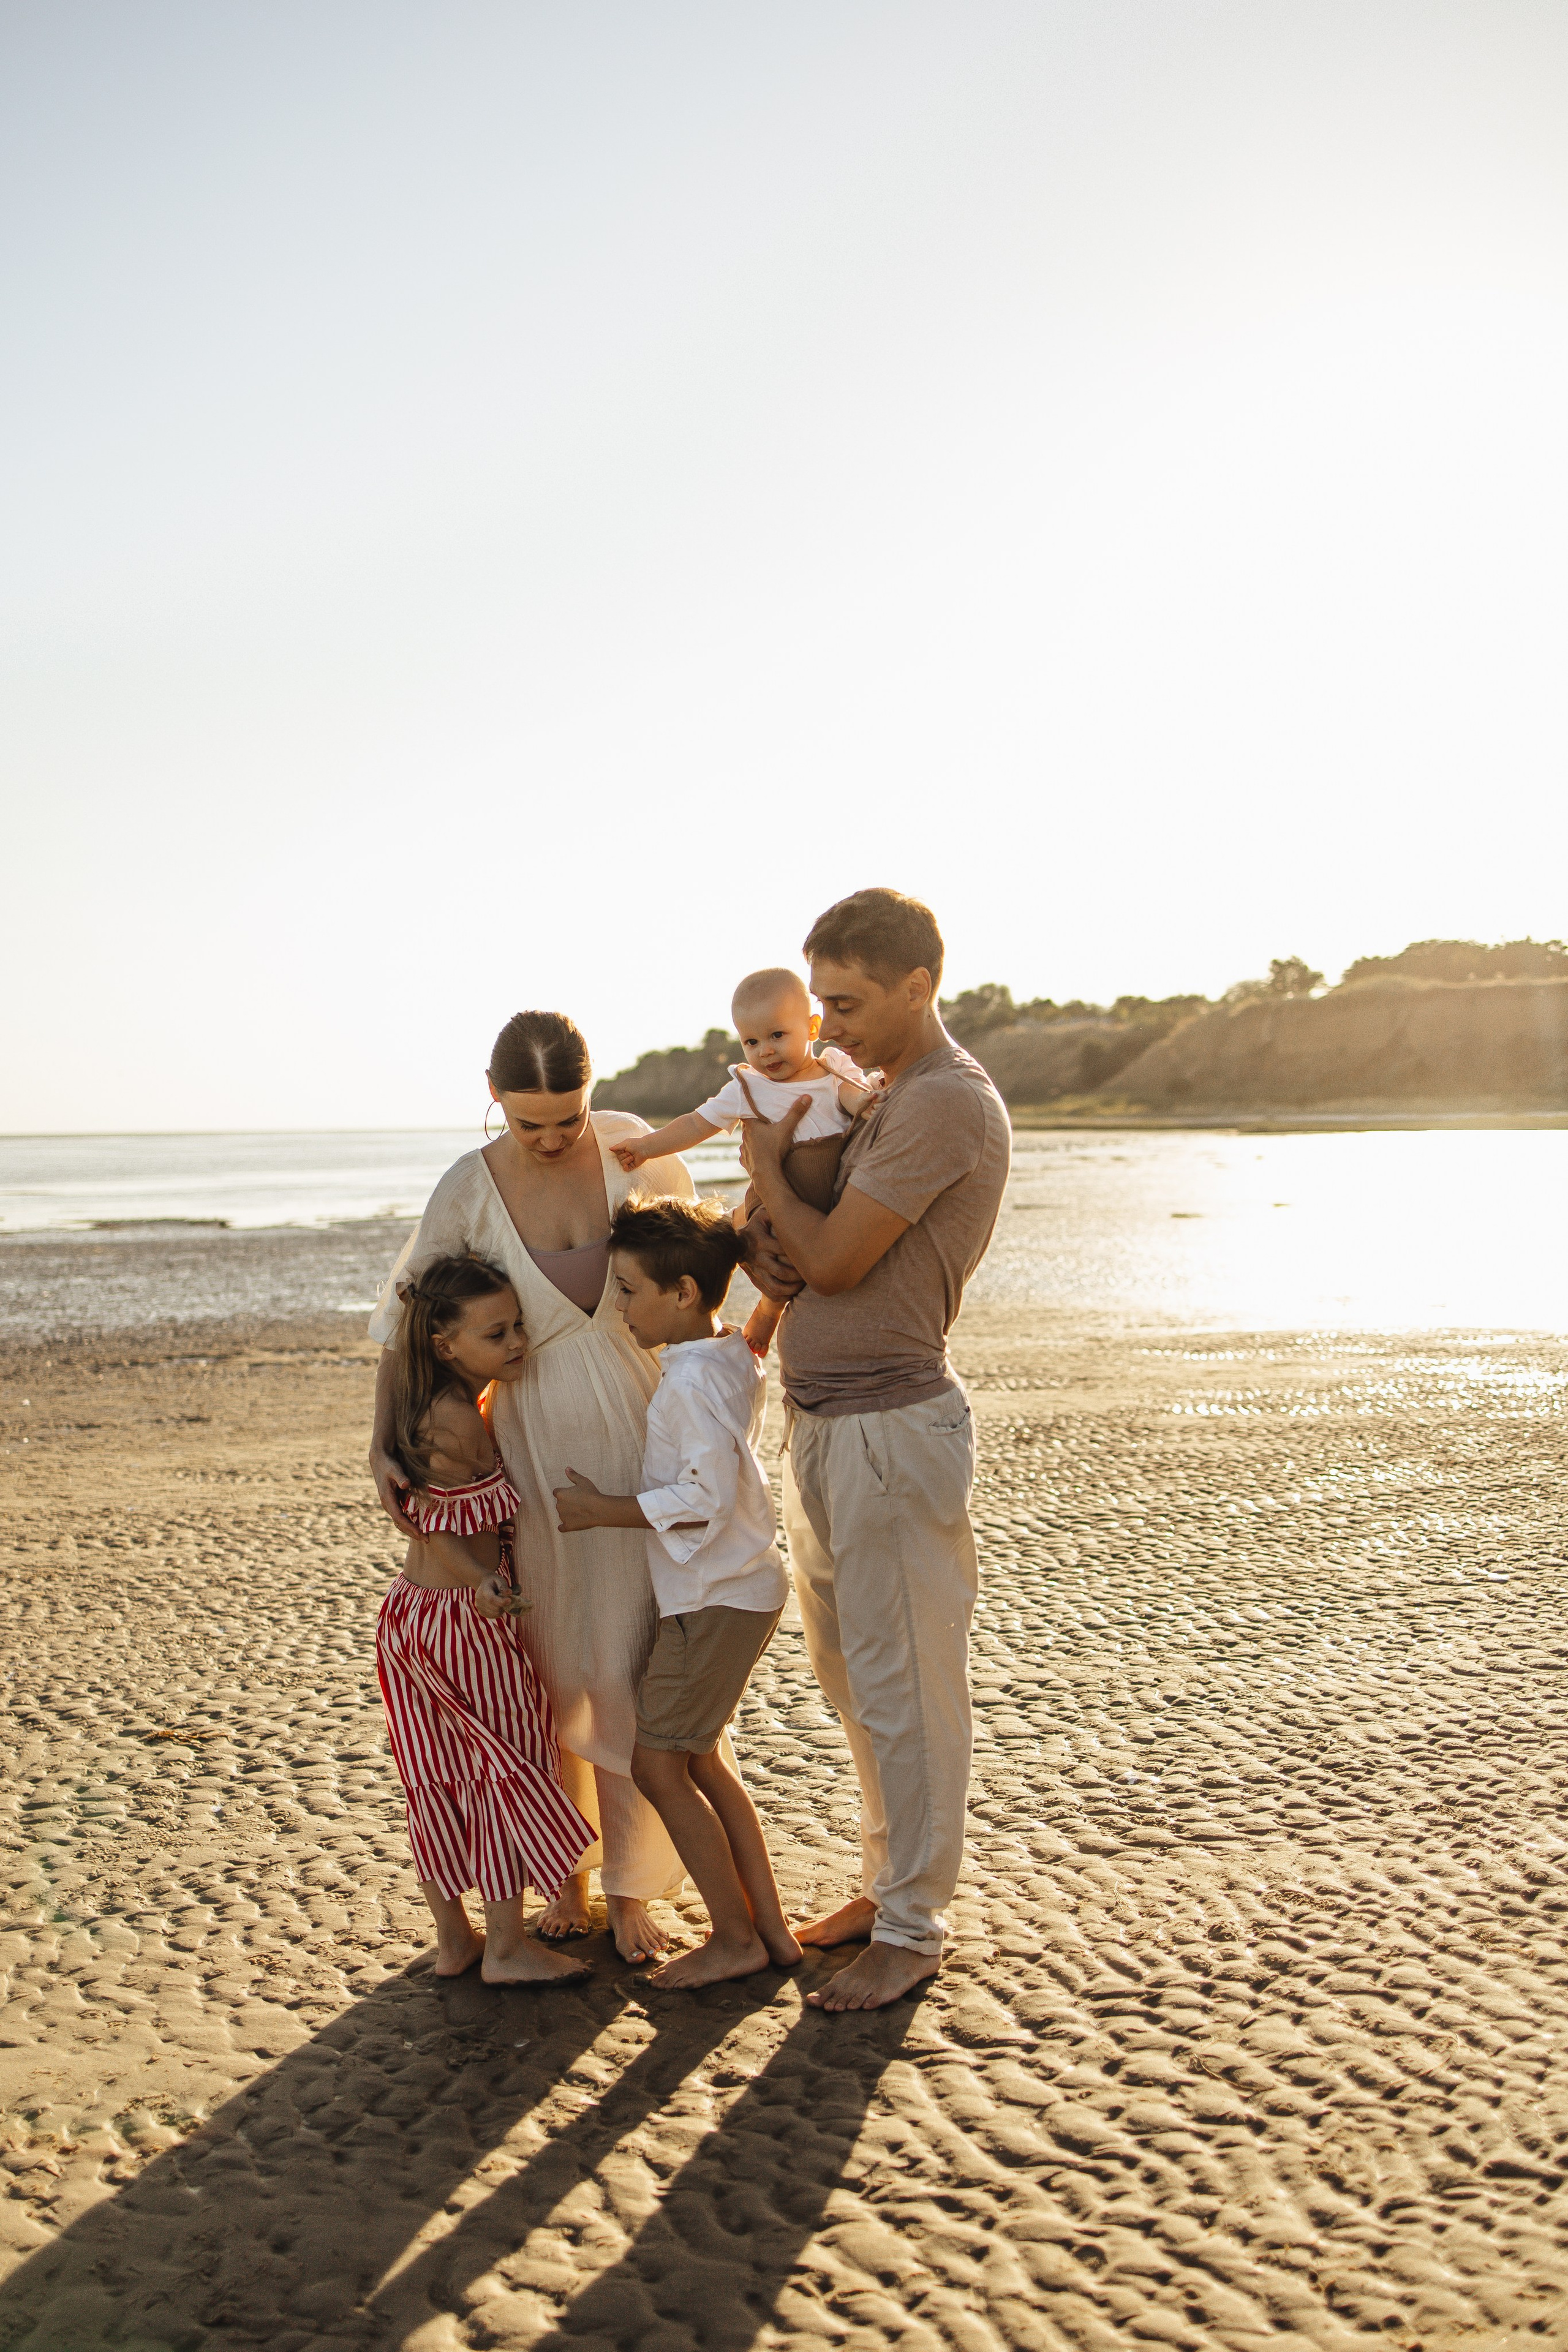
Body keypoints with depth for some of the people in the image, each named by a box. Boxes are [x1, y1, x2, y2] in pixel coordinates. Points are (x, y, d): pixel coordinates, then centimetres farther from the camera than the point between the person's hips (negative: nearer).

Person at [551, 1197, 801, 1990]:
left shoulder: (695, 1377, -22)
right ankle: (769, 1926, 23)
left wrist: (604, 1510, -21)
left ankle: (735, 1937, 9)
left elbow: (709, 1498, -27)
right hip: (724, 1590, 10)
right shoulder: (726, 1355, 9)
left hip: (717, 1598, -10)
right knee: (699, 1760, 18)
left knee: (658, 1766, -2)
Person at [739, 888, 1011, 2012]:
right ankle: (887, 1886, 30)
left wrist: (770, 1169, -1)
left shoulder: (946, 1103, -15)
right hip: (824, 1425, 10)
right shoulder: (884, 1100, 17)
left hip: (891, 1427, -10)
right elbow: (806, 1248, 18)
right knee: (853, 1677, 17)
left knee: (902, 1686, -1)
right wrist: (764, 1240, -6)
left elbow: (836, 1258, -18)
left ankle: (912, 1929, 10)